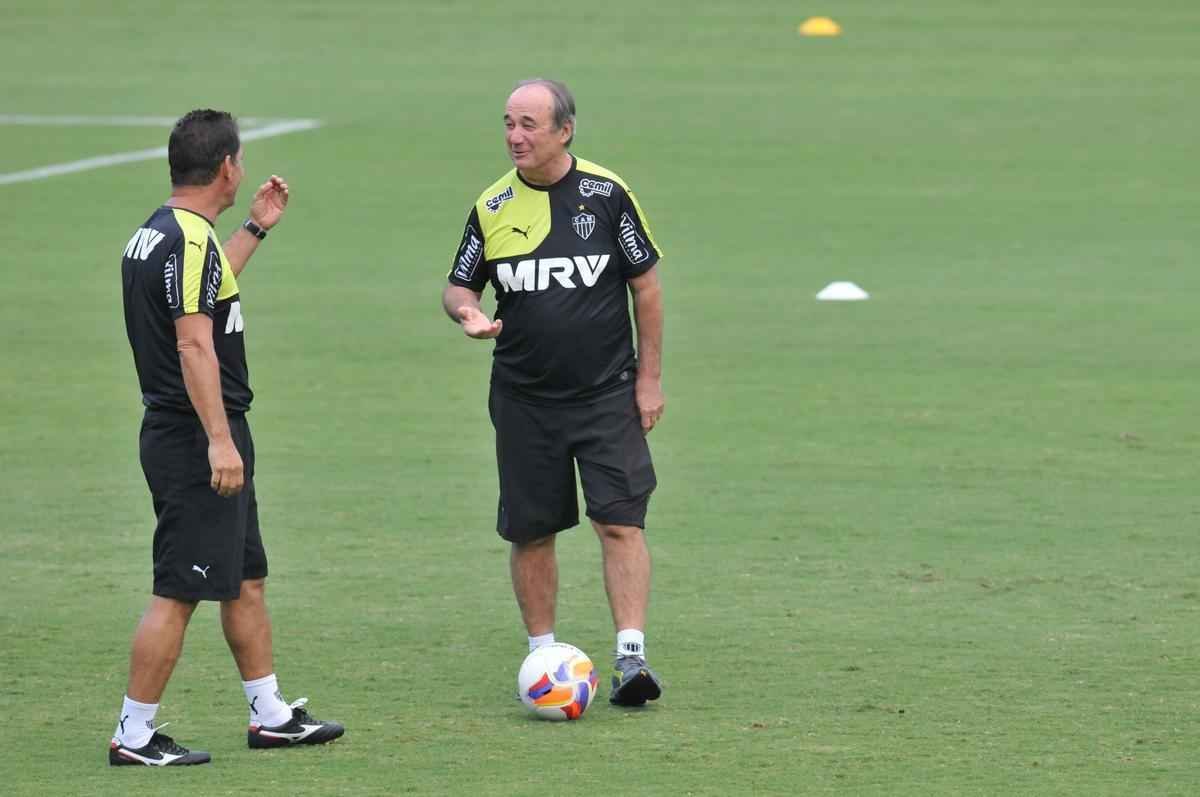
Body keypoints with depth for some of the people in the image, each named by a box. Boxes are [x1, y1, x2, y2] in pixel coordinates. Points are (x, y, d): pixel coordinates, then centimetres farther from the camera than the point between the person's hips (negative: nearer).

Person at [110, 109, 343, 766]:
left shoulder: (156, 235, 12)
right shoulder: (191, 241, -18)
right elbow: (194, 346, -25)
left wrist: (256, 228, 38)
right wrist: (219, 439, -27)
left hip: (181, 437, 10)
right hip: (199, 442, -10)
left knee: (246, 580, 17)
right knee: (179, 592, -6)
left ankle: (271, 716, 25)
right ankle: (134, 736, -2)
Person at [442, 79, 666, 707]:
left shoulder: (606, 194, -5)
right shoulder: (493, 207, 2)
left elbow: (646, 285, 1)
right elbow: (459, 284, 11)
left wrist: (649, 377, -1)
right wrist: (465, 311, -14)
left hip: (607, 393, -2)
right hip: (523, 398, 2)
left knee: (620, 521, -11)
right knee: (530, 533, 6)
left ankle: (631, 658, -12)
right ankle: (543, 657, 19)